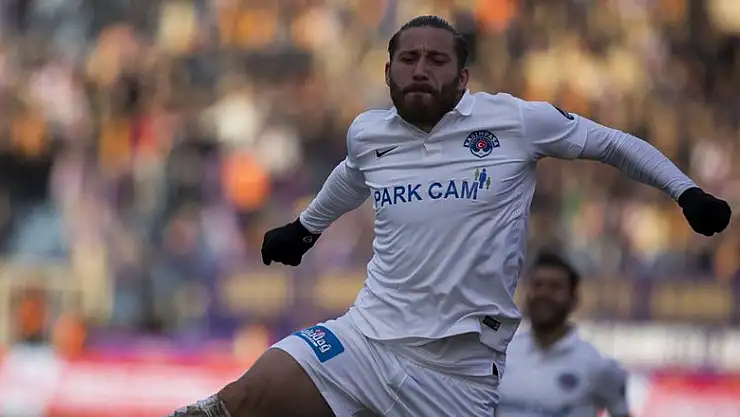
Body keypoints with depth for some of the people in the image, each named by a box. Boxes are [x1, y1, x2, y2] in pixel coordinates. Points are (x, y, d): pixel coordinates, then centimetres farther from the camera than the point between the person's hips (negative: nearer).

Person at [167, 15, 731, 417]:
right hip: (366, 337, 3)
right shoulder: (367, 134, 9)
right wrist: (306, 227, 46)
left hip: (460, 367, -2)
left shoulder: (515, 121, -3)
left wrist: (688, 193, 0)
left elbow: (614, 143, 8)